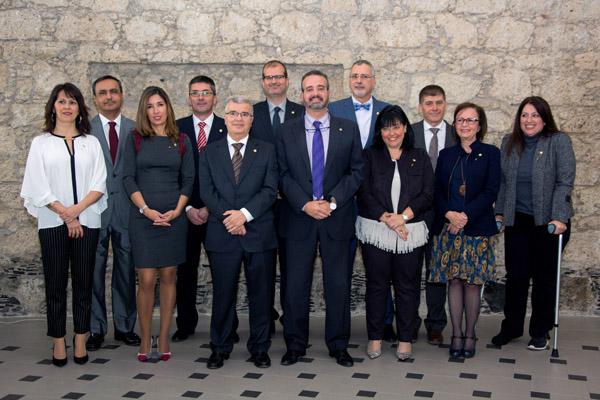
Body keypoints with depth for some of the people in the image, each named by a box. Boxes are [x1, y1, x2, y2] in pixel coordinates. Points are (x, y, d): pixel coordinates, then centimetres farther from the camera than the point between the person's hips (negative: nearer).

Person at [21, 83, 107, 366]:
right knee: (55, 283, 3)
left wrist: (76, 209, -12)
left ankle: (80, 341, 12)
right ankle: (59, 343, 11)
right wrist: (65, 215, -8)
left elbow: (99, 185, 2)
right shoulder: (41, 143, 6)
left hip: (87, 222, 1)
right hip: (52, 223, -1)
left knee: (83, 282, 4)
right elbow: (38, 187, -1)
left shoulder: (91, 143, 10)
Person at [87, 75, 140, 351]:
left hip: (127, 211, 1)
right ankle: (96, 329, 17)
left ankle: (125, 326, 21)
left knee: (126, 272, 9)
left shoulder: (136, 130, 6)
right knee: (94, 272, 5)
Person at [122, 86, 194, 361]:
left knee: (169, 277, 5)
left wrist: (177, 210, -7)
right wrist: (146, 210, -11)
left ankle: (164, 339, 14)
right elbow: (128, 177, 0)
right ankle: (145, 341, 10)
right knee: (146, 280, -3)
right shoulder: (135, 139, 5)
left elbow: (188, 179, 6)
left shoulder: (181, 141, 8)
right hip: (142, 217, -1)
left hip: (174, 217, 2)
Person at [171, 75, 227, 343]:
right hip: (184, 211, 2)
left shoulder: (228, 129, 1)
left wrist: (211, 207, -9)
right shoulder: (176, 129, 6)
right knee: (185, 270, 9)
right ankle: (185, 324, 21)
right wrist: (187, 208, -6)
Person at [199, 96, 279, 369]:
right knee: (223, 295, 7)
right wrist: (230, 218, -13)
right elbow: (207, 192, 0)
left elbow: (270, 190, -3)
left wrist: (244, 213, -15)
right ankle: (220, 348, 22)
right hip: (222, 235, 0)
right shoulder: (209, 153, 9)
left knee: (261, 294, 7)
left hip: (259, 234, 0)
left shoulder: (266, 151, 7)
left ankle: (260, 348, 21)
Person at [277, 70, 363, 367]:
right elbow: (283, 174, 1)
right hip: (299, 218, 0)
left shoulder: (348, 129, 5)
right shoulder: (287, 131, 6)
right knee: (296, 285, 5)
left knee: (338, 285, 6)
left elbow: (356, 171, 1)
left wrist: (332, 202, -11)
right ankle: (295, 344, 19)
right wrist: (305, 204, -12)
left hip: (336, 218, 0)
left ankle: (338, 345, 20)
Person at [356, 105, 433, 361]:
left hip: (411, 232, 1)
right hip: (375, 231, -1)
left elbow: (428, 194, 1)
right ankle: (375, 337, 18)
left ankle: (405, 339, 18)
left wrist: (403, 216, -13)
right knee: (376, 285, 6)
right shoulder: (369, 156, 6)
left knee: (407, 286, 6)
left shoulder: (420, 157, 9)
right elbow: (364, 193, -4)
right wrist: (386, 218, -14)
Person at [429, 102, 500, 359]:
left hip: (477, 227, -2)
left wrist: (466, 215, -15)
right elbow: (436, 191, 7)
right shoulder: (446, 155, 12)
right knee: (454, 280, 5)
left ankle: (469, 334, 14)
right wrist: (449, 214, -11)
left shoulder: (490, 153, 2)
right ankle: (456, 334, 14)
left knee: (473, 282, 2)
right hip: (448, 227, 3)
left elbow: (491, 191, -6)